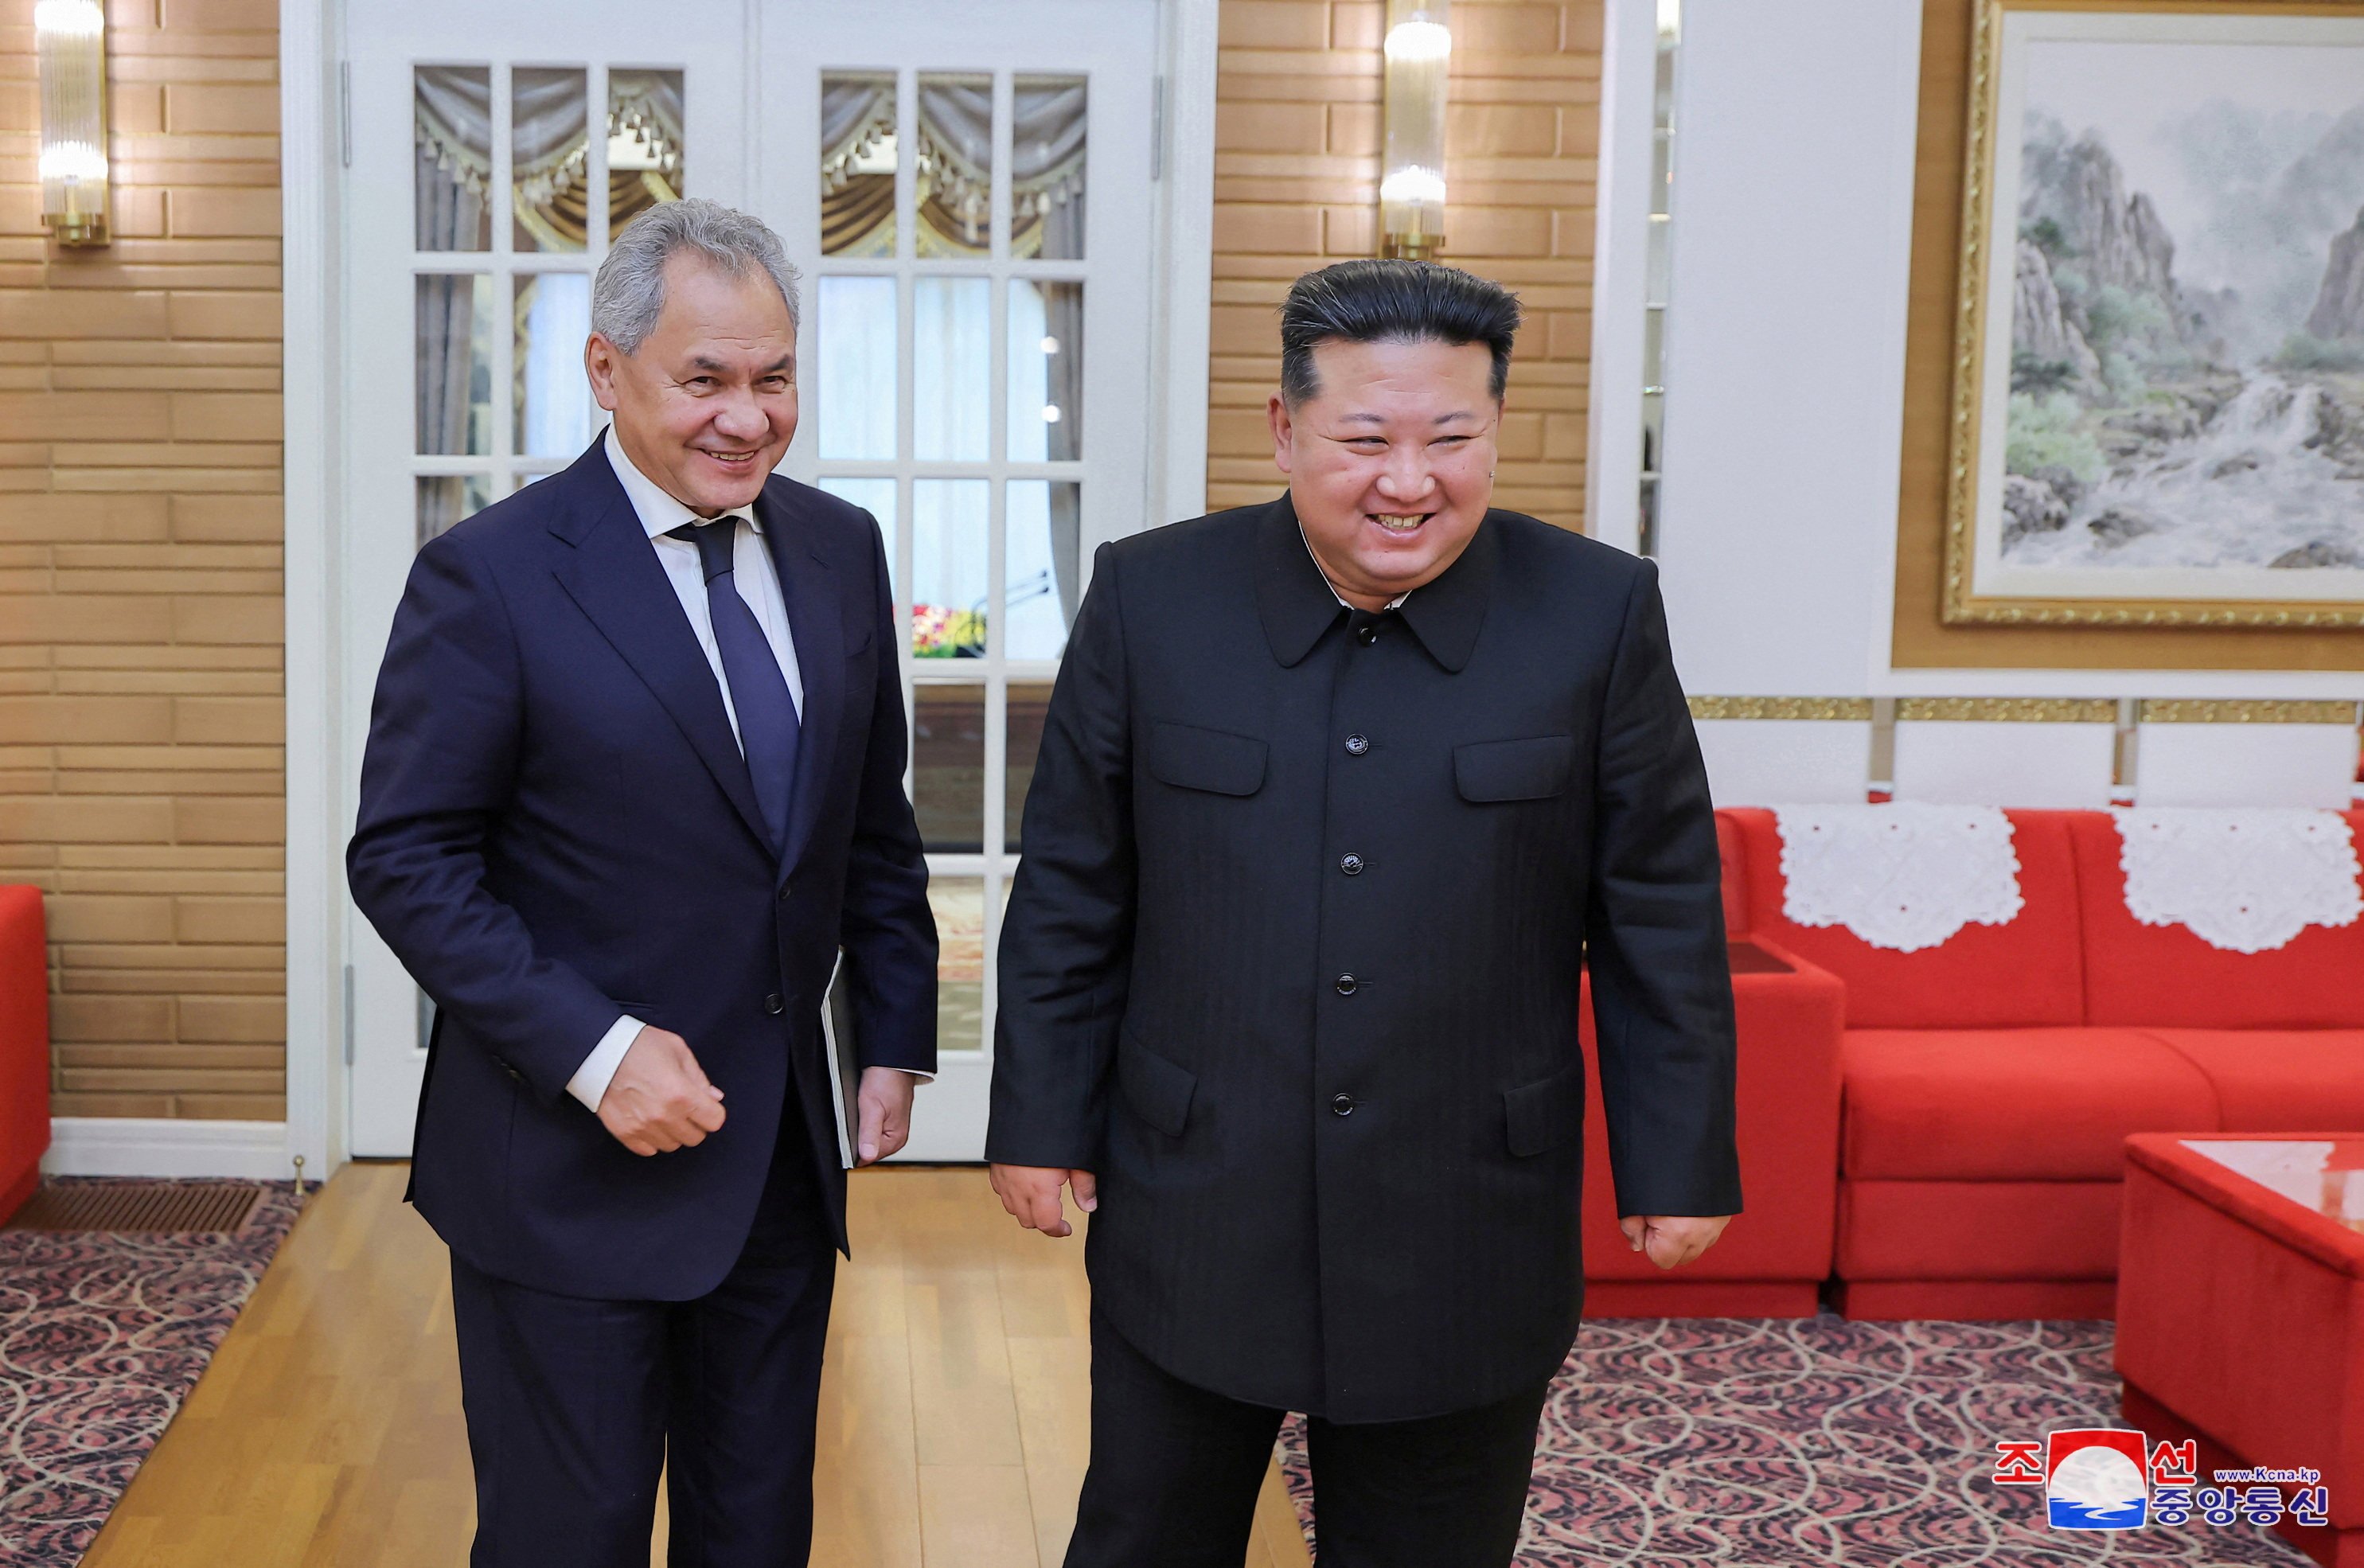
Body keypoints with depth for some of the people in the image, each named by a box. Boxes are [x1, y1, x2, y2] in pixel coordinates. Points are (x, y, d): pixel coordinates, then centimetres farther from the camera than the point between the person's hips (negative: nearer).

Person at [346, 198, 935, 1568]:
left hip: (782, 1150, 5)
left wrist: (899, 1033, 8)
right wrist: (594, 1052, -20)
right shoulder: (492, 577, -12)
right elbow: (406, 861, -13)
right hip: (570, 1167, -5)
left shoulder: (841, 552, 5)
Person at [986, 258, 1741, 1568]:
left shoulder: (1600, 614, -5)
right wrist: (1044, 1121, 2)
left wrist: (1681, 1159, 1)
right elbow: (1071, 894, 2)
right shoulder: (1150, 599, -4)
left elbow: (1660, 913, 0)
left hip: (1465, 1249, 0)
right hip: (1188, 1221, 1)